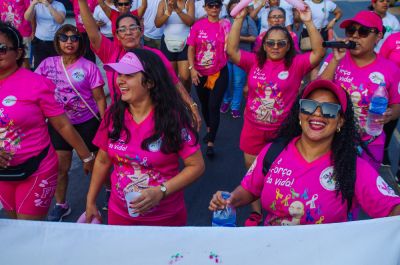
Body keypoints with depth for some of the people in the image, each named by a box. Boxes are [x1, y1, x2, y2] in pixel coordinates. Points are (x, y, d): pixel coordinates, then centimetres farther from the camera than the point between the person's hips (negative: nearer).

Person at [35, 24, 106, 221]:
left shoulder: (89, 67, -9)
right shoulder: (48, 64, -1)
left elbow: (100, 99, -7)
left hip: (87, 122, -3)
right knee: (60, 166, 10)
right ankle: (61, 205, 30)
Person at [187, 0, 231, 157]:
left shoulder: (225, 25, -4)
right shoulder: (198, 25, -4)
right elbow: (191, 49, -1)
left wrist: (226, 28, -21)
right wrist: (192, 68, -10)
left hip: (220, 72, -2)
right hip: (200, 73, 2)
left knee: (214, 106, -7)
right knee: (204, 104, 18)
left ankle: (210, 143, 0)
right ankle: (209, 129, 44)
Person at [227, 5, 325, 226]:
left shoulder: (296, 64, -6)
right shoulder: (254, 61, -2)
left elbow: (319, 52, -17)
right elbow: (231, 50, -10)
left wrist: (308, 23, -22)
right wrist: (239, 19, -17)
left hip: (282, 130, -2)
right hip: (253, 128, 2)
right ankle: (256, 211, 35)